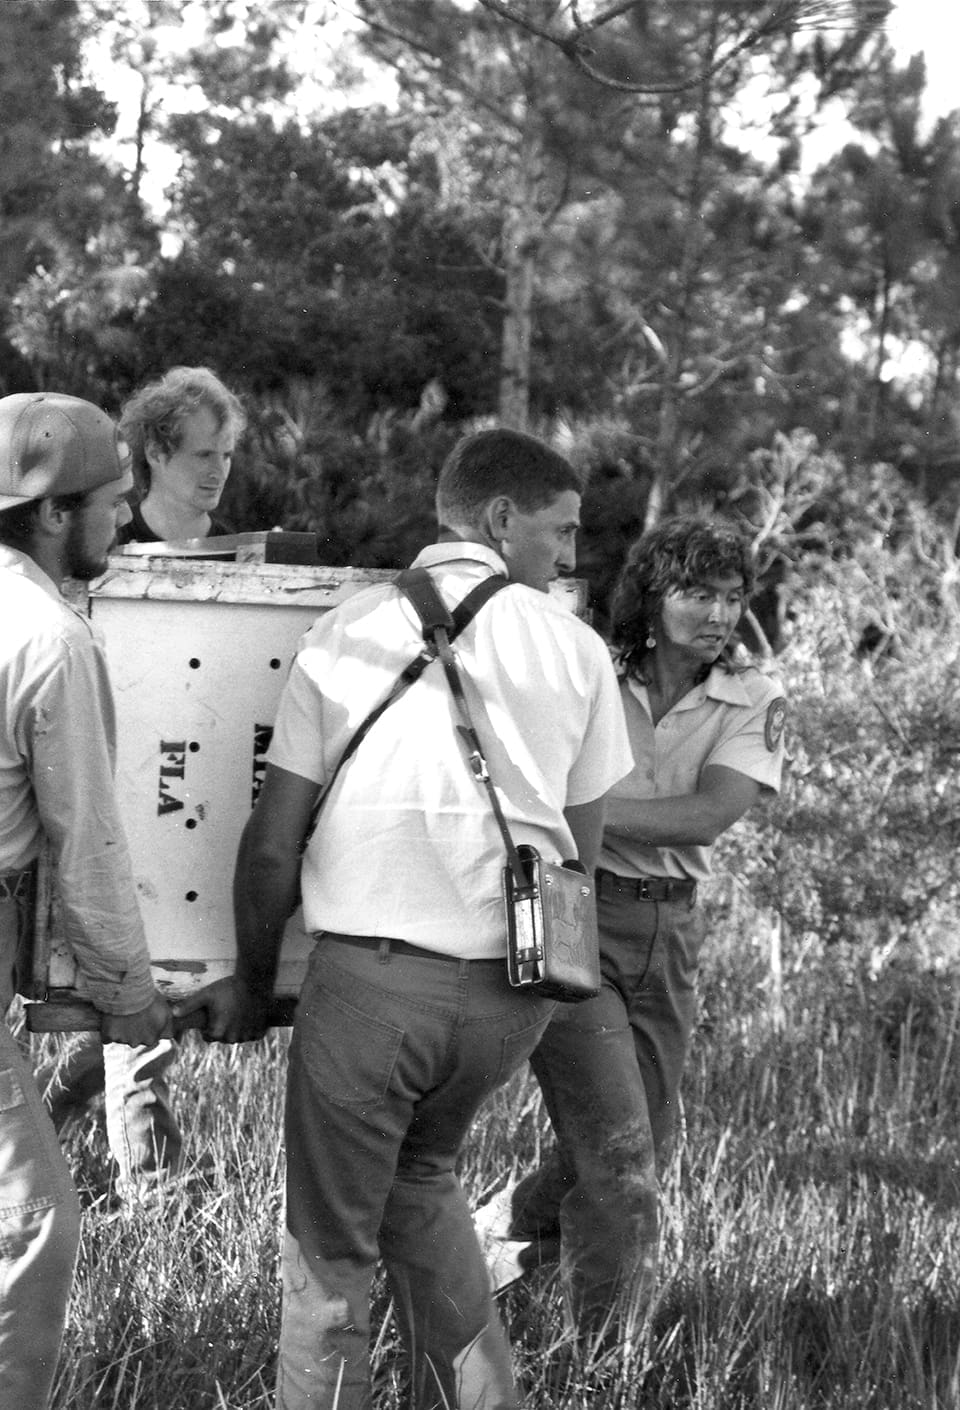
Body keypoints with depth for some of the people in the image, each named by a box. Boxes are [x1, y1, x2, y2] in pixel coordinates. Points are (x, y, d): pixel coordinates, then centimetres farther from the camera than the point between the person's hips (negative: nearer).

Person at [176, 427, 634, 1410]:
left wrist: (251, 981, 14)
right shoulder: (574, 646, 5)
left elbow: (272, 844, 0)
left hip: (369, 977, -3)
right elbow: (580, 848, 10)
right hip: (516, 983, 3)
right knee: (421, 1176, 28)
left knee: (330, 1245, 11)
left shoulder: (346, 632, 2)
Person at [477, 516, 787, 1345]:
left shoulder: (753, 703, 0)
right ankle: (610, 1359, 6)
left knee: (647, 1148, 14)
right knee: (617, 1152, -7)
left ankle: (502, 1234, 40)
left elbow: (711, 813, -15)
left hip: (668, 932, 4)